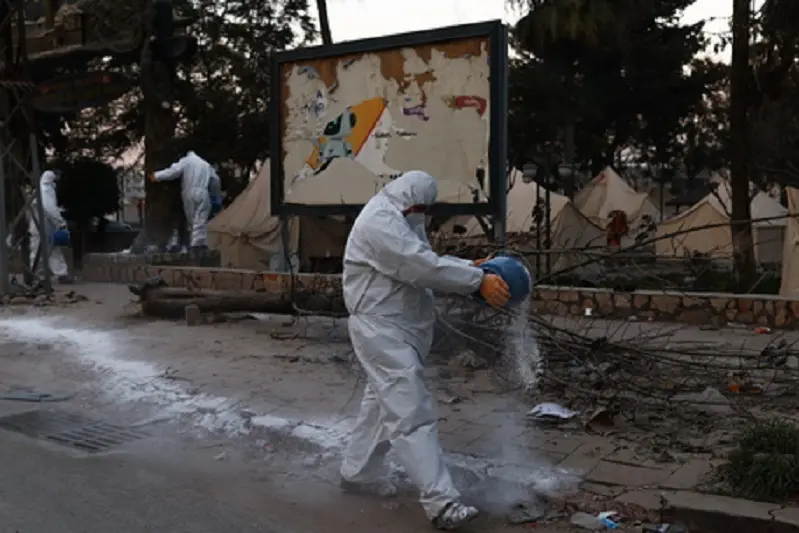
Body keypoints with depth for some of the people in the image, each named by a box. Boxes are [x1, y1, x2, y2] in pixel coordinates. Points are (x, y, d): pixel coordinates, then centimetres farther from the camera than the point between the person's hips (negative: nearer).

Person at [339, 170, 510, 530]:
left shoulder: (401, 218, 15)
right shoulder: (380, 222, -20)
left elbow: (427, 261, 14)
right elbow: (425, 267, -27)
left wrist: (471, 268, -1)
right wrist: (478, 281, -24)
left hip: (399, 327, 11)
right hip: (381, 327, -11)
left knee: (383, 402, 20)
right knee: (411, 412, -14)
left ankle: (359, 472, 35)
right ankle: (441, 501, -15)